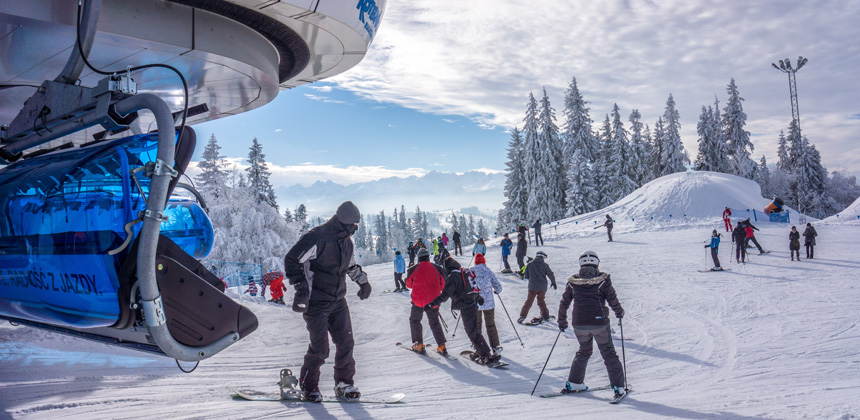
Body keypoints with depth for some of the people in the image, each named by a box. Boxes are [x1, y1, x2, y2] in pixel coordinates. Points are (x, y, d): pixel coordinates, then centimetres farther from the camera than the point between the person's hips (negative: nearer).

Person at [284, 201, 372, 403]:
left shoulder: (346, 240, 9)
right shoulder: (317, 237, -17)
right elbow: (291, 260, -16)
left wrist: (362, 280, 26)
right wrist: (301, 286, -22)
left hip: (338, 301, 7)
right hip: (316, 302, -7)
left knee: (346, 342, 5)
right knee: (320, 347, -4)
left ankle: (344, 383, 20)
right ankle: (308, 386, 16)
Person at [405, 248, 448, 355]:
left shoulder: (413, 269, -6)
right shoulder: (437, 268, -2)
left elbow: (408, 284, 7)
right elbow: (442, 285, 7)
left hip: (418, 300, -2)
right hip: (434, 301, 2)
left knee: (414, 320, 17)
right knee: (434, 322, 16)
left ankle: (418, 344, 8)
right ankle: (441, 345, 8)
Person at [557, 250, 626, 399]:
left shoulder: (573, 281, 6)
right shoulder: (603, 279, -2)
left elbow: (563, 303, 10)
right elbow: (612, 300, -3)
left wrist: (562, 321, 22)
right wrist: (619, 312, 16)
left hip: (579, 324, 3)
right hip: (599, 322, -3)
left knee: (584, 351, 23)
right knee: (609, 353, 9)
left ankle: (573, 382, 23)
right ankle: (618, 386, 6)